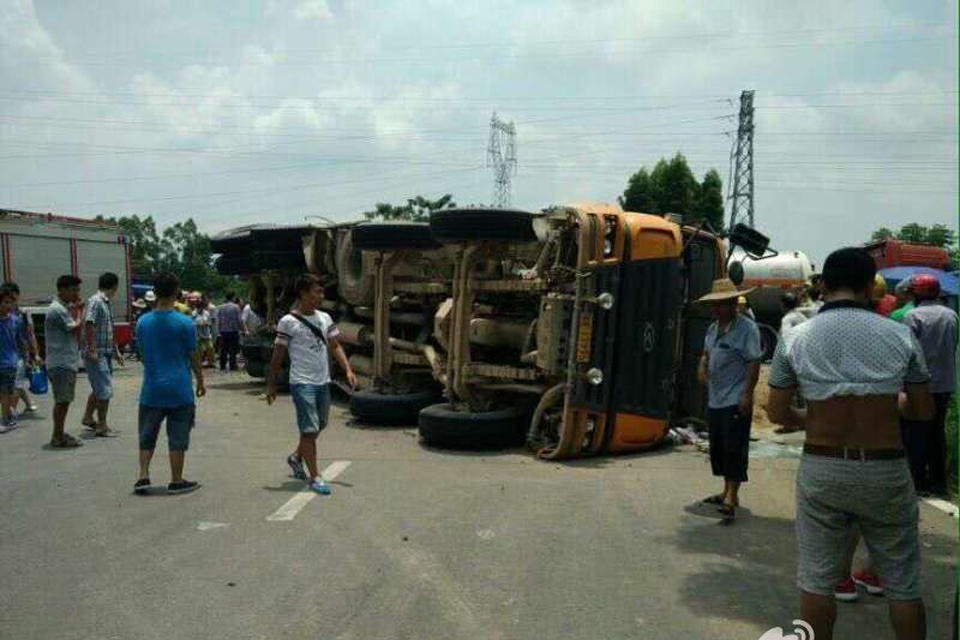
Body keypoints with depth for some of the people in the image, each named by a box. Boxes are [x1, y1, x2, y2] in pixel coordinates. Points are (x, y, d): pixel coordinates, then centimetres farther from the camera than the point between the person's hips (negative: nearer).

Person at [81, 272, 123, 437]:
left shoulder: (107, 303, 15)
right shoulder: (95, 301, -13)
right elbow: (89, 326, -21)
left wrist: (116, 351, 23)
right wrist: (92, 350, -24)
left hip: (106, 353, 9)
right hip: (96, 354, -9)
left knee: (99, 388, 19)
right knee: (105, 390, -6)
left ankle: (88, 418, 32)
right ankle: (102, 426, 1)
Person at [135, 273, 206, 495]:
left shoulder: (143, 322, -1)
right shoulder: (184, 323, -11)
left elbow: (142, 354, 9)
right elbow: (193, 356, -4)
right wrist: (200, 381, 9)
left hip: (151, 389, 3)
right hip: (179, 390, -3)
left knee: (147, 436, 15)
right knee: (177, 437, 6)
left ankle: (143, 477, 10)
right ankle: (176, 481, 12)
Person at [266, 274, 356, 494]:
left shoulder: (324, 318, 9)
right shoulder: (288, 322, -10)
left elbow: (335, 346, 10)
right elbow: (278, 356, -6)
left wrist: (348, 370, -2)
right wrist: (271, 385, -3)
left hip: (323, 382, 7)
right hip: (302, 383, -7)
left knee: (318, 427, 18)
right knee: (310, 430, -6)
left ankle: (296, 457, 41)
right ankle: (314, 477, 1)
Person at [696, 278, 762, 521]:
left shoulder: (746, 328, -12)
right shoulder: (713, 328, 13)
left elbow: (754, 363, -15)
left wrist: (747, 394, -18)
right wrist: (702, 367, 5)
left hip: (736, 401, -9)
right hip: (715, 400, 9)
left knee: (734, 448, -5)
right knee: (718, 447, 14)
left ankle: (733, 496, 0)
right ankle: (727, 491, 26)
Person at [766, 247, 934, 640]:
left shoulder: (795, 339, -6)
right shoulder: (899, 336, -4)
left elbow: (777, 413, -1)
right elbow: (924, 410, 5)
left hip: (821, 470, 0)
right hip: (886, 473, 0)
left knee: (817, 578, 13)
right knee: (902, 583, 16)